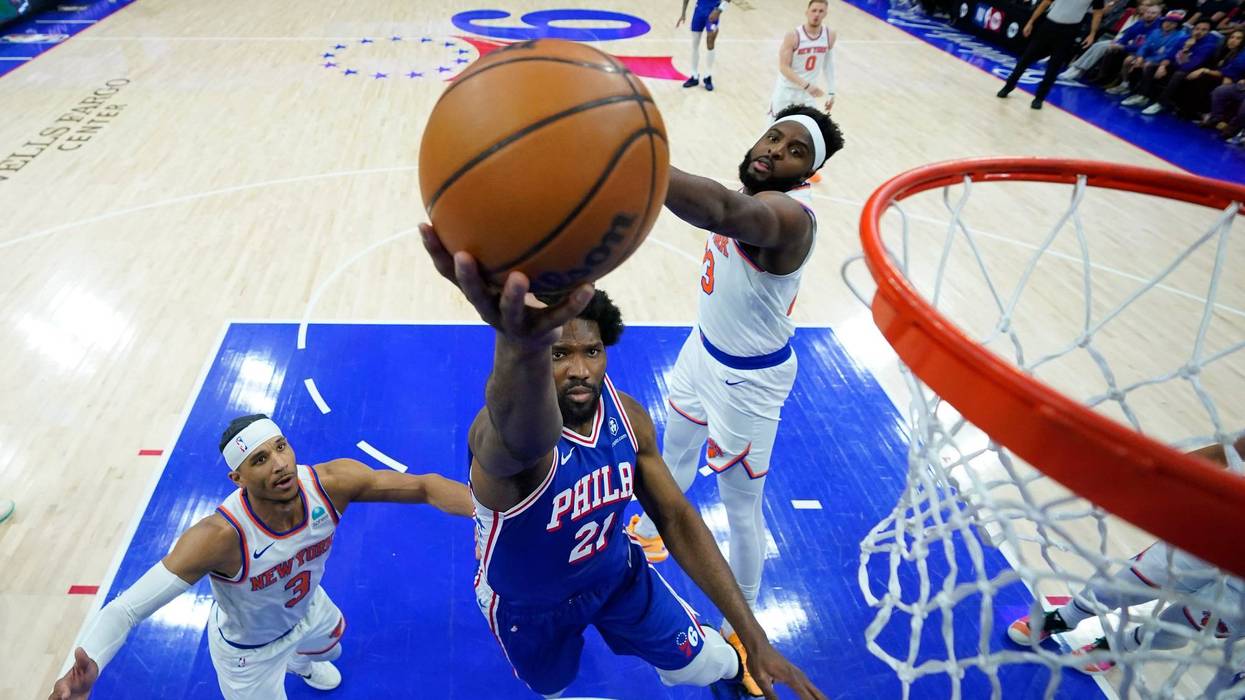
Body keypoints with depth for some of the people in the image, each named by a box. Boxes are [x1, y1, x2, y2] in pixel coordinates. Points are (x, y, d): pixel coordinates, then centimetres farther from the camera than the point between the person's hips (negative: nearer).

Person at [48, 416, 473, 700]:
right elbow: (125, 608, -42)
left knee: (328, 649, 37)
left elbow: (423, 486, -31)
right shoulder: (220, 537, -44)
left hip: (307, 609, 5)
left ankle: (299, 662, 75)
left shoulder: (331, 484, -35)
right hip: (249, 650, -5)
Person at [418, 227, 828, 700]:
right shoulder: (500, 433, -41)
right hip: (528, 605, -2)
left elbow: (676, 518, -13)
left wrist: (754, 637, -17)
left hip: (616, 572, 3)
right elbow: (526, 442, -68)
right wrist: (522, 349, -94)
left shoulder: (628, 416, -22)